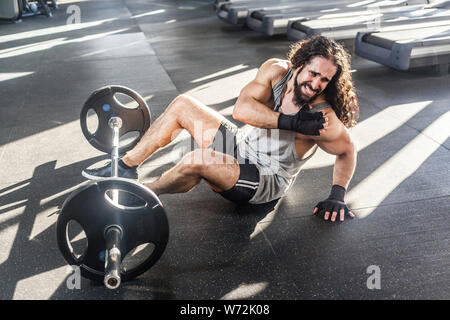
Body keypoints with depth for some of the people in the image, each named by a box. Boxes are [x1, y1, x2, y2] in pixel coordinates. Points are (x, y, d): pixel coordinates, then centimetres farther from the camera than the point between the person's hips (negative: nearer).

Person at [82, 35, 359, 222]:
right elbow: (241, 108, -23)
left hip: (264, 183, -6)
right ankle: (126, 167, 10)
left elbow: (348, 151, -5)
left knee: (198, 160, -34)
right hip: (240, 145, 6)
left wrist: (337, 196, -13)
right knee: (183, 104, 0)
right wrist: (289, 121, -32)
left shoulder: (323, 119, -22)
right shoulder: (276, 70, -12)